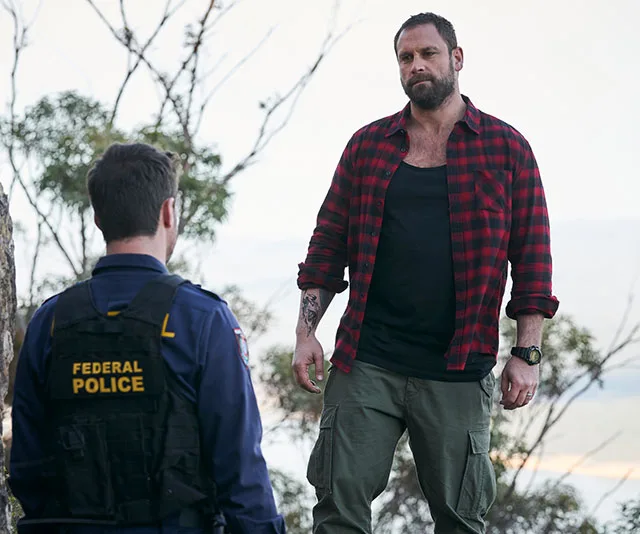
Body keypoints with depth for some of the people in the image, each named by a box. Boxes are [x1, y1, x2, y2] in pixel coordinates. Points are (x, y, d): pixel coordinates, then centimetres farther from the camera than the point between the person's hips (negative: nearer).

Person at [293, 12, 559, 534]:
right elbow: (329, 243, 11)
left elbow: (532, 258, 2)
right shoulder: (368, 144, 9)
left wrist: (527, 354, -3)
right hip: (366, 363, 2)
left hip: (458, 373, -1)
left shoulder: (506, 148, 3)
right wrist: (306, 332, 2)